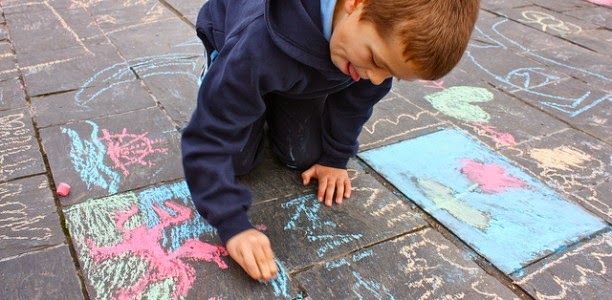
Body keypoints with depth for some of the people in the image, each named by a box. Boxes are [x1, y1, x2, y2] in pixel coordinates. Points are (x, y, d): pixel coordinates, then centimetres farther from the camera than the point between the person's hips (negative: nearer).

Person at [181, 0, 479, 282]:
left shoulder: (388, 28, -32)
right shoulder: (259, 42, -49)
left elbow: (358, 98, -13)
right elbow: (208, 137, -43)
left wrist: (335, 158, -7)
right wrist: (234, 225, -46)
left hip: (305, 72, 3)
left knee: (302, 157, -9)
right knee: (236, 160, -13)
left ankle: (273, 107, 22)